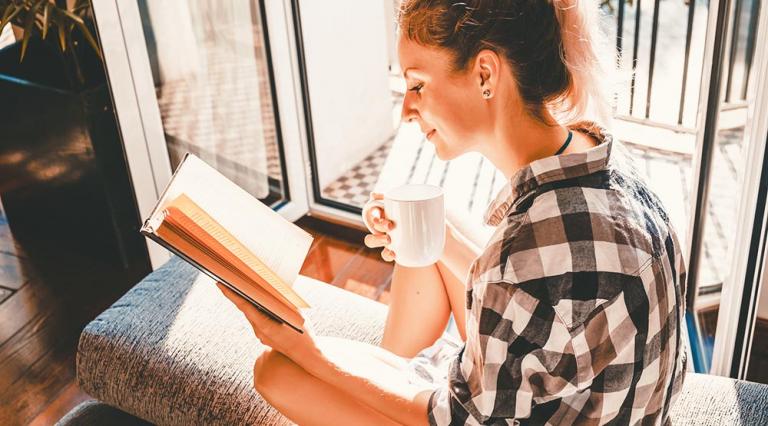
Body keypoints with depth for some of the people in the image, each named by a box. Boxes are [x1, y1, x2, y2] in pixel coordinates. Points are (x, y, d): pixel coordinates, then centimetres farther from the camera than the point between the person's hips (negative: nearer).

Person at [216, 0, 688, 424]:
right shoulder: (588, 151, -10)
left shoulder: (544, 245, -37)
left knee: (277, 370, -7)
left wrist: (308, 351, -17)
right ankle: (393, 373, 25)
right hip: (544, 388, 8)